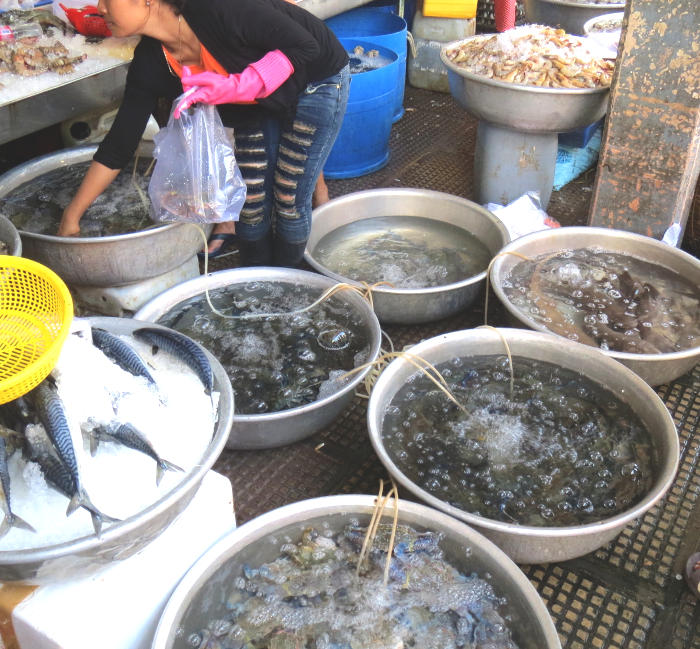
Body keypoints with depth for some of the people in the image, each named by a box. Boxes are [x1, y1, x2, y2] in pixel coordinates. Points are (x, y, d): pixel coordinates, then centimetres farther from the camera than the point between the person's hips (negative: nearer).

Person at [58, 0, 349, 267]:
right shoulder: (150, 64, -16)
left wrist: (237, 87, -40)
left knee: (290, 202, -4)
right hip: (255, 103, 5)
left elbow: (305, 46, -28)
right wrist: (72, 215, -8)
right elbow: (120, 142, -9)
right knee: (251, 201, 2)